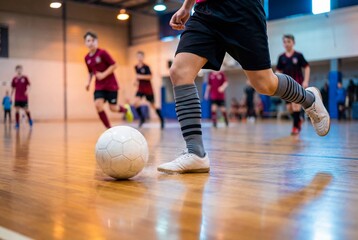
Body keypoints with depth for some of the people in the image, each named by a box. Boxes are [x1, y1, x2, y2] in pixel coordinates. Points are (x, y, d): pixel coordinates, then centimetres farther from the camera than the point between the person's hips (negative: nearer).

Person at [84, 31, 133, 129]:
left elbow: (114, 65, -12)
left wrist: (103, 74, -21)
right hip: (99, 86, 4)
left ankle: (126, 109, 35)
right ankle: (109, 129, -2)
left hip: (111, 84, -4)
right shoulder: (87, 58, 4)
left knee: (113, 108, -2)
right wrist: (89, 82, 2)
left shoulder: (102, 53, -13)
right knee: (98, 105, -16)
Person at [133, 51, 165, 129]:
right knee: (136, 102, -20)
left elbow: (150, 76, -20)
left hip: (148, 89, -4)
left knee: (153, 106, 6)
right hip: (140, 88, 4)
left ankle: (162, 119, 24)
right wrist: (137, 81, 6)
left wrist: (141, 77, -26)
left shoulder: (146, 67, -13)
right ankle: (141, 118, -1)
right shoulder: (136, 67, 4)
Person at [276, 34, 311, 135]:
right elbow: (278, 71, 12)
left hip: (298, 83, -4)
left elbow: (307, 68, -2)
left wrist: (306, 81, -11)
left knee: (295, 105, -13)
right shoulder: (281, 57, 6)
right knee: (289, 107, 5)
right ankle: (299, 120, 32)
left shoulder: (298, 55, -3)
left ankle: (296, 126, -2)